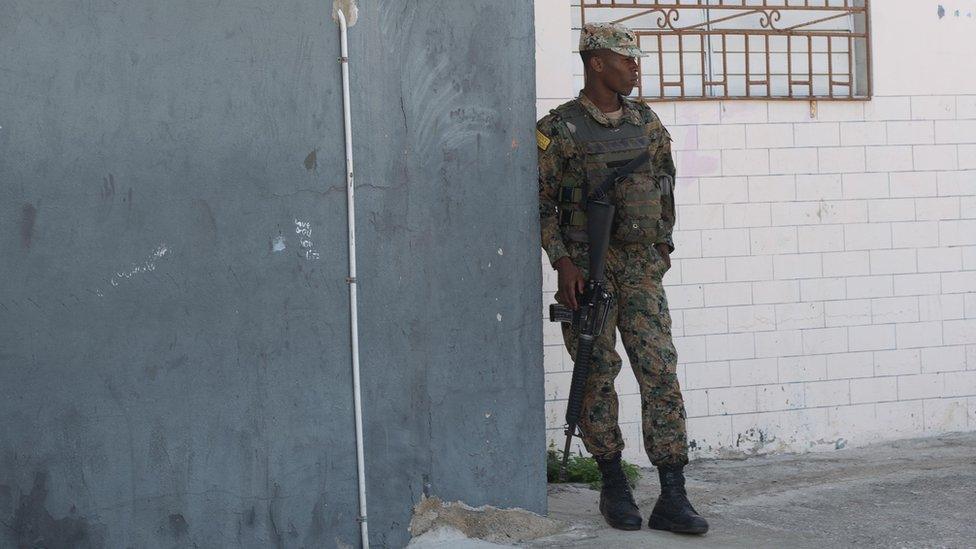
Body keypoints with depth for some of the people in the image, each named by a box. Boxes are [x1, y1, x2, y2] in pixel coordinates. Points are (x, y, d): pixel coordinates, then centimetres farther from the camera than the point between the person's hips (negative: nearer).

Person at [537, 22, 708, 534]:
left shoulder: (647, 123, 8)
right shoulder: (558, 130, -5)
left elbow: (665, 183, 20)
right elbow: (540, 202, -5)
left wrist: (663, 243, 15)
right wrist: (563, 262, -13)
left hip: (641, 266, 3)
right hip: (586, 267, -3)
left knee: (660, 372, -5)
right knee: (598, 376, 4)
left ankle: (672, 498, -3)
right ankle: (613, 486, 19)